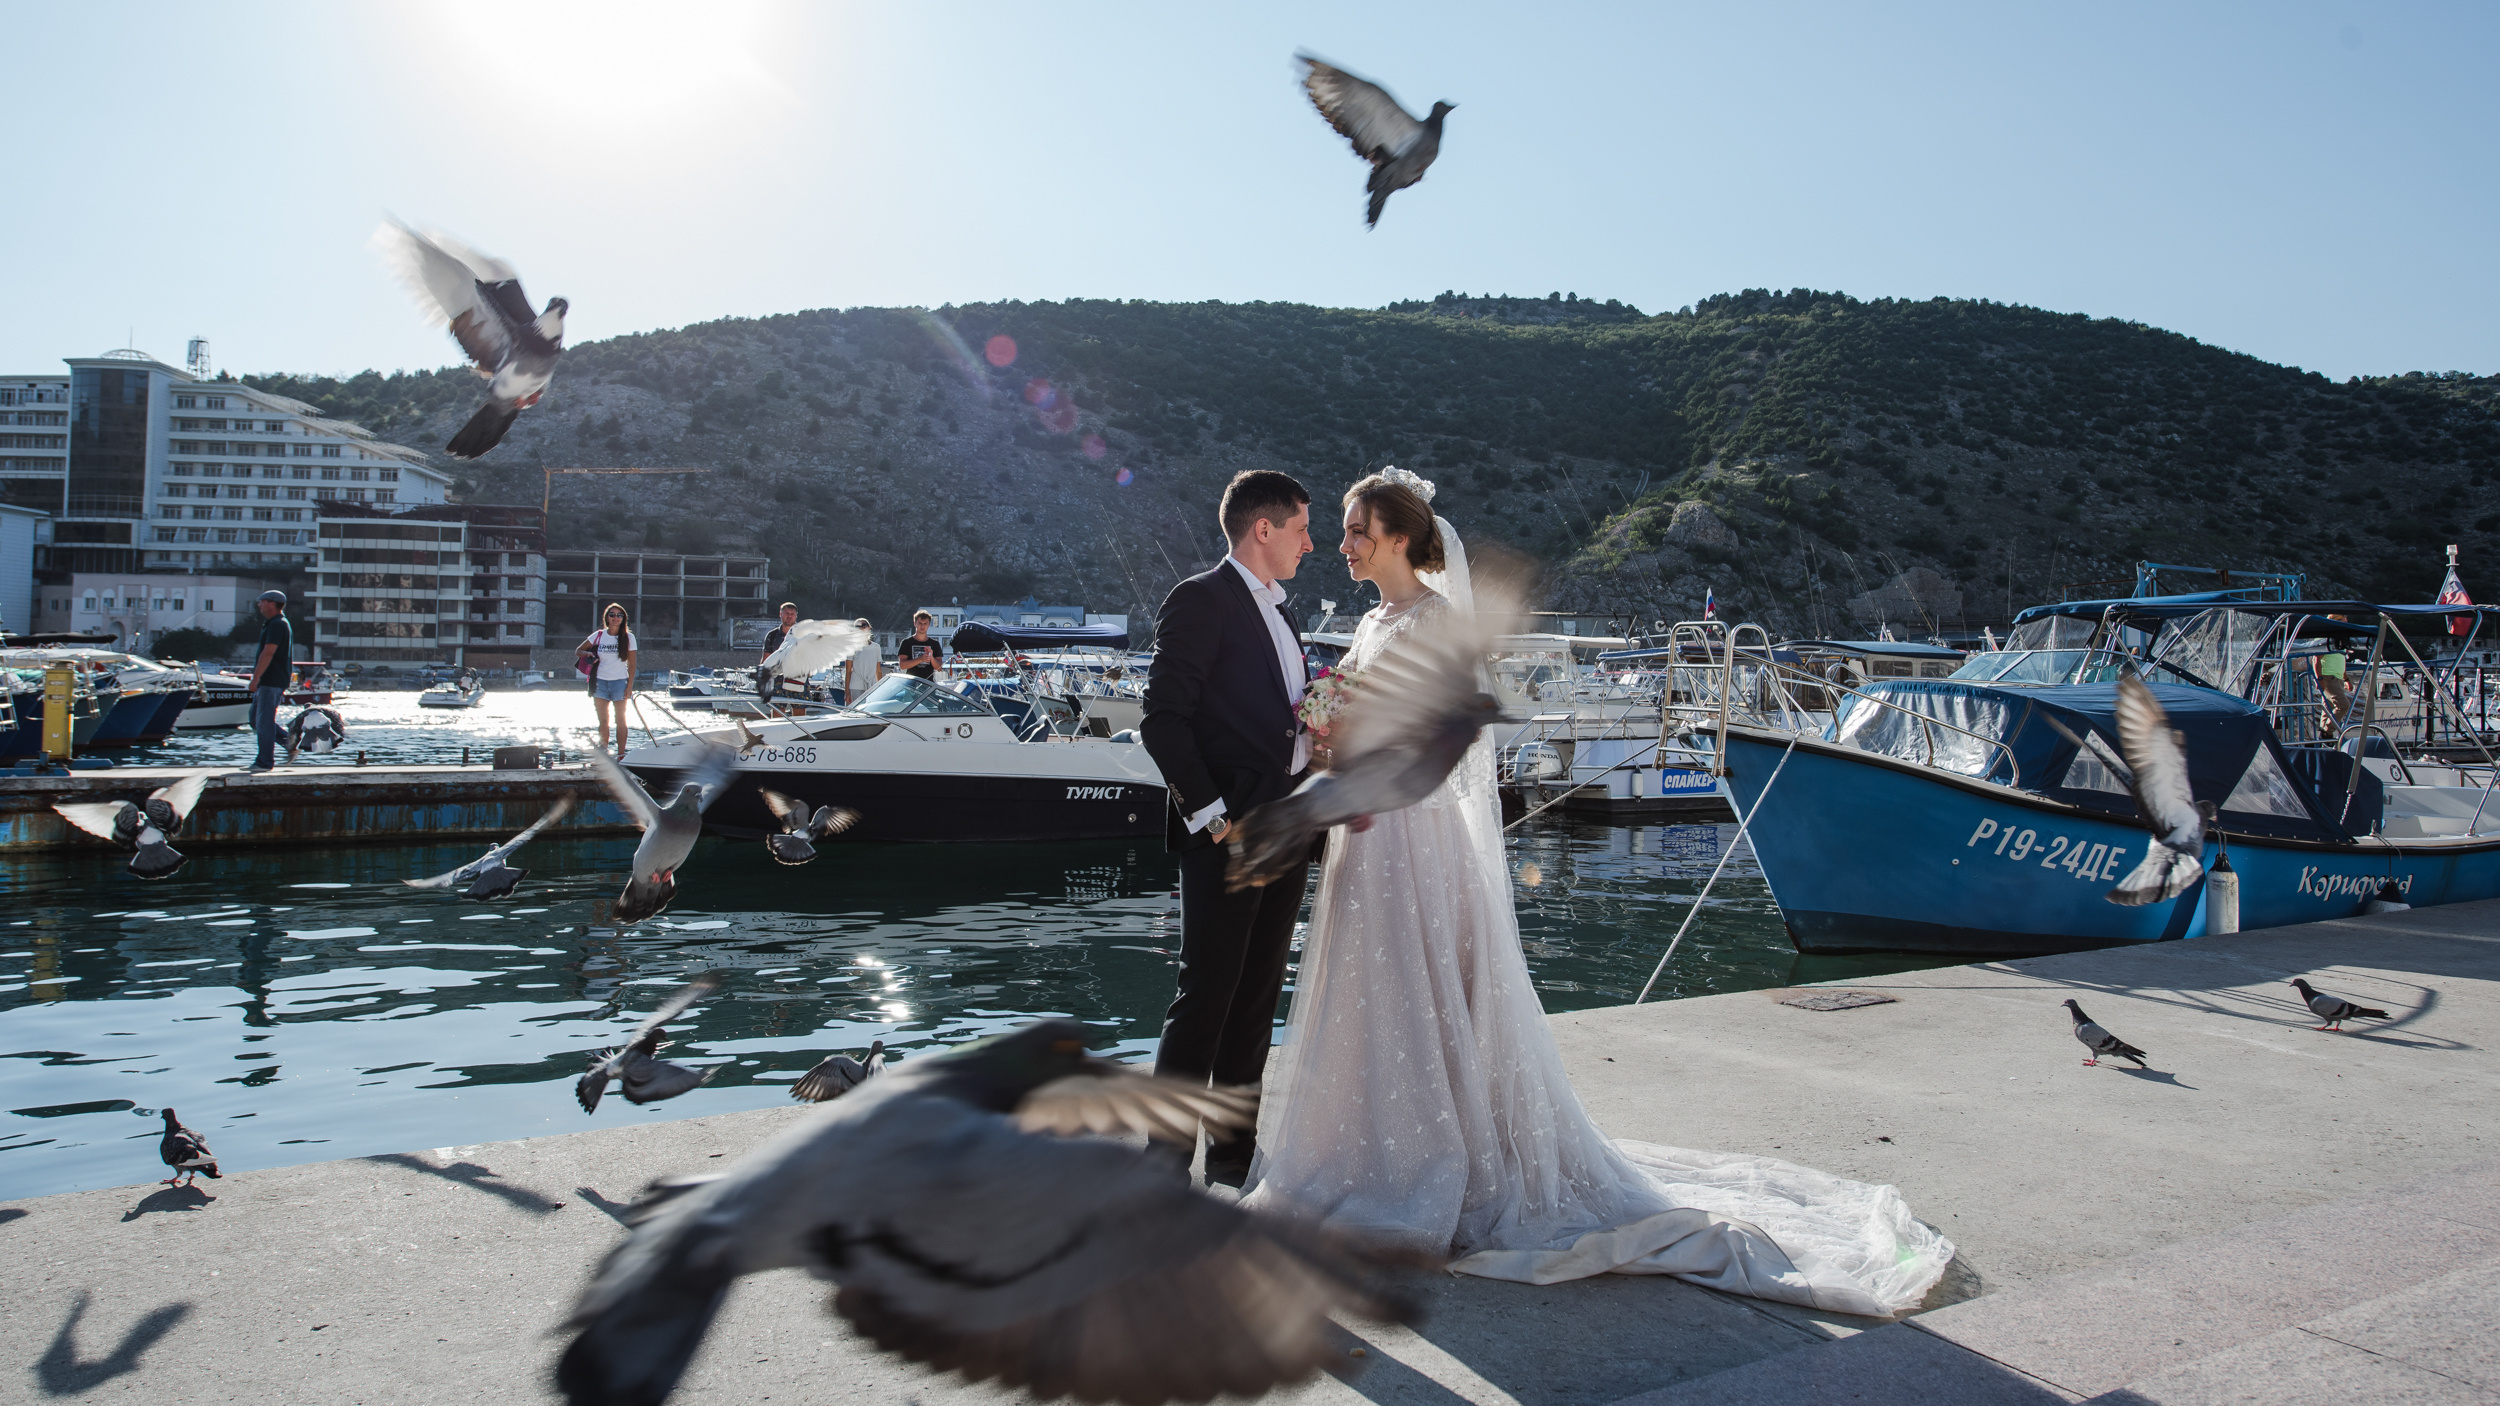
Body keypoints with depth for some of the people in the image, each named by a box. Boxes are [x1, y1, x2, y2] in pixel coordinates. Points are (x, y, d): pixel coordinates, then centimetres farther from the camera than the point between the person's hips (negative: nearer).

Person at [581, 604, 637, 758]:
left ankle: (621, 755, 4)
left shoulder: (628, 637, -2)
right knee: (603, 721, 5)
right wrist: (588, 654, -10)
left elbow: (631, 664, -1)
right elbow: (579, 650, 13)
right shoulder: (598, 635, 3)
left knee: (620, 720, 0)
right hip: (600, 682, 2)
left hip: (620, 682, -2)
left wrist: (630, 686, -8)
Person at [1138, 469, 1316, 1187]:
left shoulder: (1277, 613, 20)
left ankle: (1234, 1153, 23)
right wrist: (1213, 818, -17)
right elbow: (1163, 720, -14)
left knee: (1257, 1000, 13)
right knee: (1205, 999, -5)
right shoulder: (1200, 600, -7)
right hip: (1229, 837, -8)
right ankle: (1167, 1162, 4)